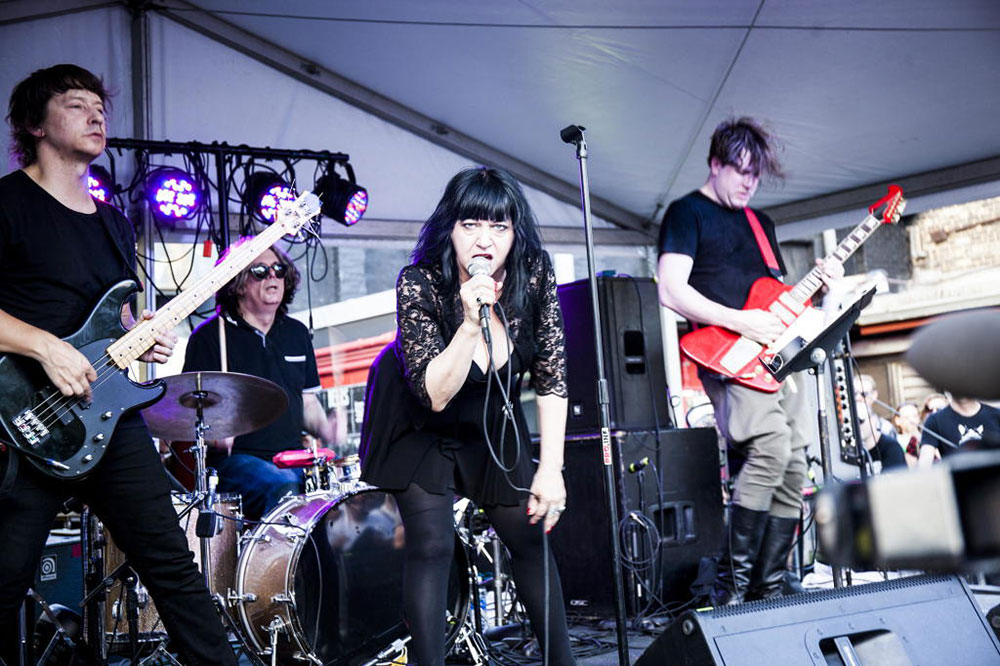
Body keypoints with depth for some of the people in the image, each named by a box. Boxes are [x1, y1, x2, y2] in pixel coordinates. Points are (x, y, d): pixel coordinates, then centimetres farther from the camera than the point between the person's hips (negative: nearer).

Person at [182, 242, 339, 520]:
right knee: (285, 488, -34)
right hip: (236, 458, -5)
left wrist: (323, 427, 1)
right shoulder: (209, 336, 1)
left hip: (293, 457, 5)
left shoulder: (297, 333, 18)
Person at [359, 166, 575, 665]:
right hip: (416, 421, -3)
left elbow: (551, 380, -15)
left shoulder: (534, 277, -21)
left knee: (529, 535, 5)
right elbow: (434, 394, -32)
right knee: (432, 543, -11)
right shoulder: (419, 284, -30)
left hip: (491, 419, 3)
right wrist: (471, 322, -45)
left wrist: (551, 469, -19)